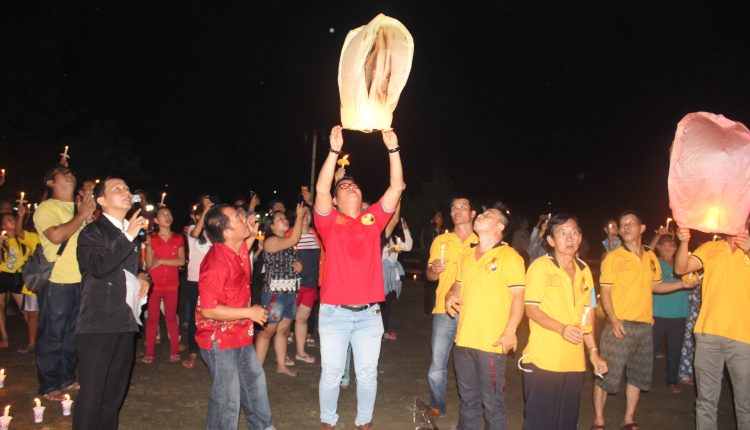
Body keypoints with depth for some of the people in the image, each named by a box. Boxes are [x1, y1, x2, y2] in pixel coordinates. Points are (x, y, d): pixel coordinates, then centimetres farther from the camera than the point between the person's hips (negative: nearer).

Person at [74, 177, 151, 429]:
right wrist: (128, 236, -24)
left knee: (116, 390, 15)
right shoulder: (92, 232, -6)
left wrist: (143, 277, 10)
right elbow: (98, 267, -25)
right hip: (97, 324, -7)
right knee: (92, 392, -4)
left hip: (126, 323, 7)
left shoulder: (132, 232, 17)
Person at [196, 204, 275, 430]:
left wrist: (252, 235, 7)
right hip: (219, 340, -9)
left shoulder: (238, 247, -2)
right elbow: (208, 310, -28)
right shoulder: (216, 261, -28)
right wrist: (250, 312, -23)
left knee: (255, 382, 22)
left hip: (240, 335, 9)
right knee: (228, 397, 1)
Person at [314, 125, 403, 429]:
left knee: (368, 373, 12)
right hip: (334, 311, -2)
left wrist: (393, 149, -9)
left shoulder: (373, 218, 6)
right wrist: (334, 150, -23)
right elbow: (321, 190, -17)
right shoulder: (330, 220, -1)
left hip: (369, 312, 2)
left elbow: (396, 187, -1)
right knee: (331, 373, 10)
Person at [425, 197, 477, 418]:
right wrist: (434, 270, -13)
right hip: (444, 311, 1)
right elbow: (429, 275, 8)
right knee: (437, 364, 0)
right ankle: (437, 405, 21)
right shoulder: (441, 241, 8)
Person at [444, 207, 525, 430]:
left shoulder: (509, 257, -8)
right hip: (463, 340, 6)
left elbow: (518, 296, -13)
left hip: (492, 343, -6)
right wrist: (451, 295, 1)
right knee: (468, 397, 20)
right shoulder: (466, 256, 12)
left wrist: (510, 330, -24)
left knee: (492, 401, 5)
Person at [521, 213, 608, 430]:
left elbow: (587, 313, 16)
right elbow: (531, 309, -10)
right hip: (542, 361, -5)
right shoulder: (540, 266, -7)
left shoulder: (584, 270, 10)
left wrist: (593, 351, 13)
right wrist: (561, 328, -24)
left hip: (575, 362, 5)